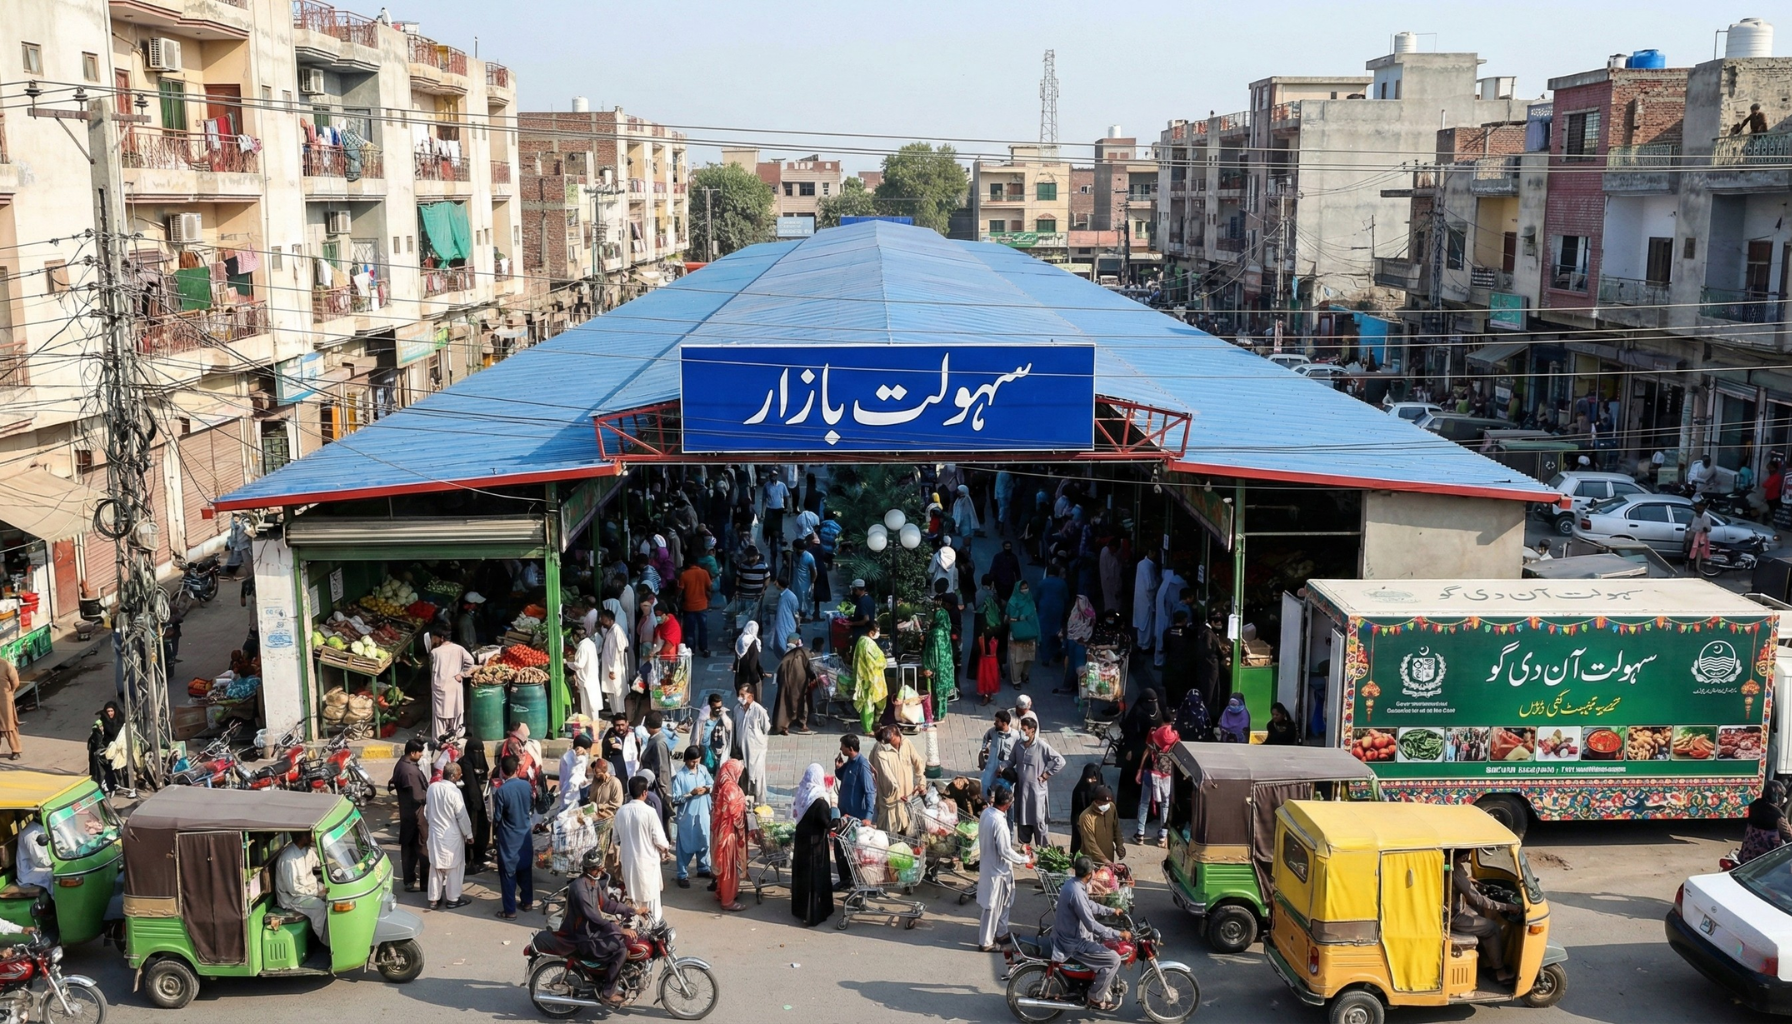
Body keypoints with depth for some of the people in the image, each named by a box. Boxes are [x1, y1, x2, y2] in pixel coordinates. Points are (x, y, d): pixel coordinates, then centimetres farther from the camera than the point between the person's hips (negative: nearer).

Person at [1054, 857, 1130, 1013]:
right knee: (1113, 959, -11)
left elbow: (1090, 905, 21)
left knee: (1109, 940, 23)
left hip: (1070, 934, 10)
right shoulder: (1076, 892, -30)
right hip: (1074, 943, -10)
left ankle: (1106, 983, 33)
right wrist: (1119, 934, -24)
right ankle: (1096, 999, 2)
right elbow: (1092, 925, -30)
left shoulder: (1072, 884, 2)